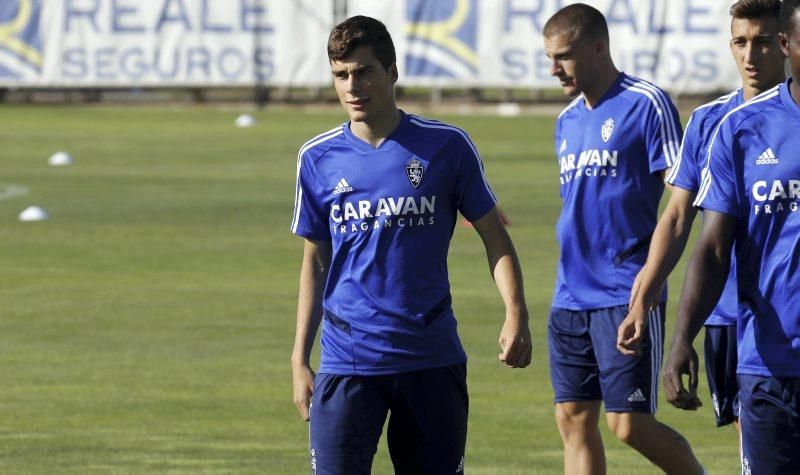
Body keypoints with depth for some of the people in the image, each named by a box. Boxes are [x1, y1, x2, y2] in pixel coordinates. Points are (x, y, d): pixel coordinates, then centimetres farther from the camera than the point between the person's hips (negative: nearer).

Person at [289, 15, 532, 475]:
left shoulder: (446, 145, -1)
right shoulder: (319, 158, 3)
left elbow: (494, 235, 5)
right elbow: (315, 263, 11)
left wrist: (516, 313, -10)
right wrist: (300, 360, 7)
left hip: (433, 357, 0)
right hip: (348, 362, 0)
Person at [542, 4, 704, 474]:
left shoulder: (646, 104, -7)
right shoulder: (568, 120, 15)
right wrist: (571, 280, 18)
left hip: (626, 297, -7)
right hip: (571, 298, 7)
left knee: (630, 424, -9)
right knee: (574, 418, 4)